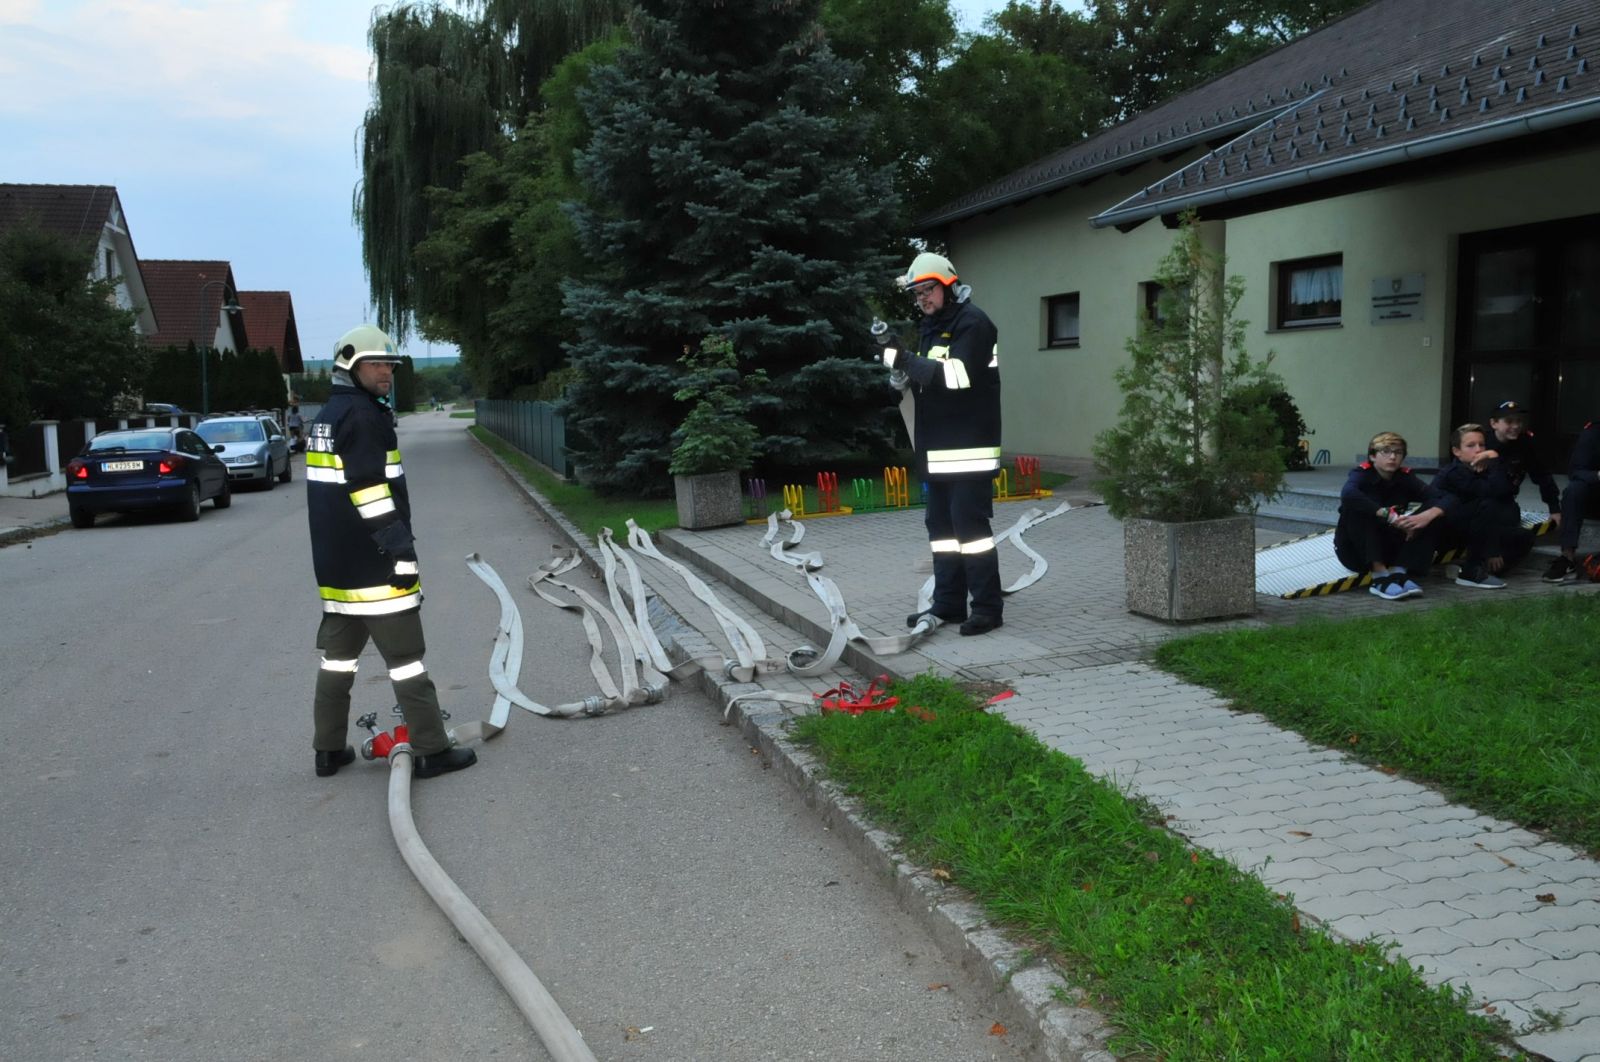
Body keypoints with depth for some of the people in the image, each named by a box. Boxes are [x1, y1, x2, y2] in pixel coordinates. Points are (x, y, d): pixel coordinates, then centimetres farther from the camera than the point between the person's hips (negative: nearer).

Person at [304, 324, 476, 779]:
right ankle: (432, 750, 1)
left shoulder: (328, 416, 17)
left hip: (337, 567, 10)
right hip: (372, 566, -10)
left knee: (338, 653, 15)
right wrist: (402, 553, -19)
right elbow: (372, 493, -22)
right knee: (405, 656, -4)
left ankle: (328, 750, 21)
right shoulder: (362, 415, -15)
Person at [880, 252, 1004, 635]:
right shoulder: (929, 326, 18)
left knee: (970, 524, -10)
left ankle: (987, 607, -3)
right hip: (937, 447, 9)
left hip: (969, 446, -9)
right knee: (940, 525, 10)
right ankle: (948, 604, 17)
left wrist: (906, 360, -24)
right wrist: (905, 374, 0)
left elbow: (957, 374, -22)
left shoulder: (972, 323, -9)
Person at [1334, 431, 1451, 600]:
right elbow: (1347, 494, -39)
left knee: (1433, 515, -10)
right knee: (1357, 508, -31)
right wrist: (1388, 515, -38)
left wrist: (1428, 515, -30)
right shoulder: (1362, 474, -14)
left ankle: (1398, 572, -20)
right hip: (1355, 549, -4)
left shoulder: (1405, 477, -2)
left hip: (1387, 550, 4)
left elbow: (1445, 499, -8)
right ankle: (1380, 577, -32)